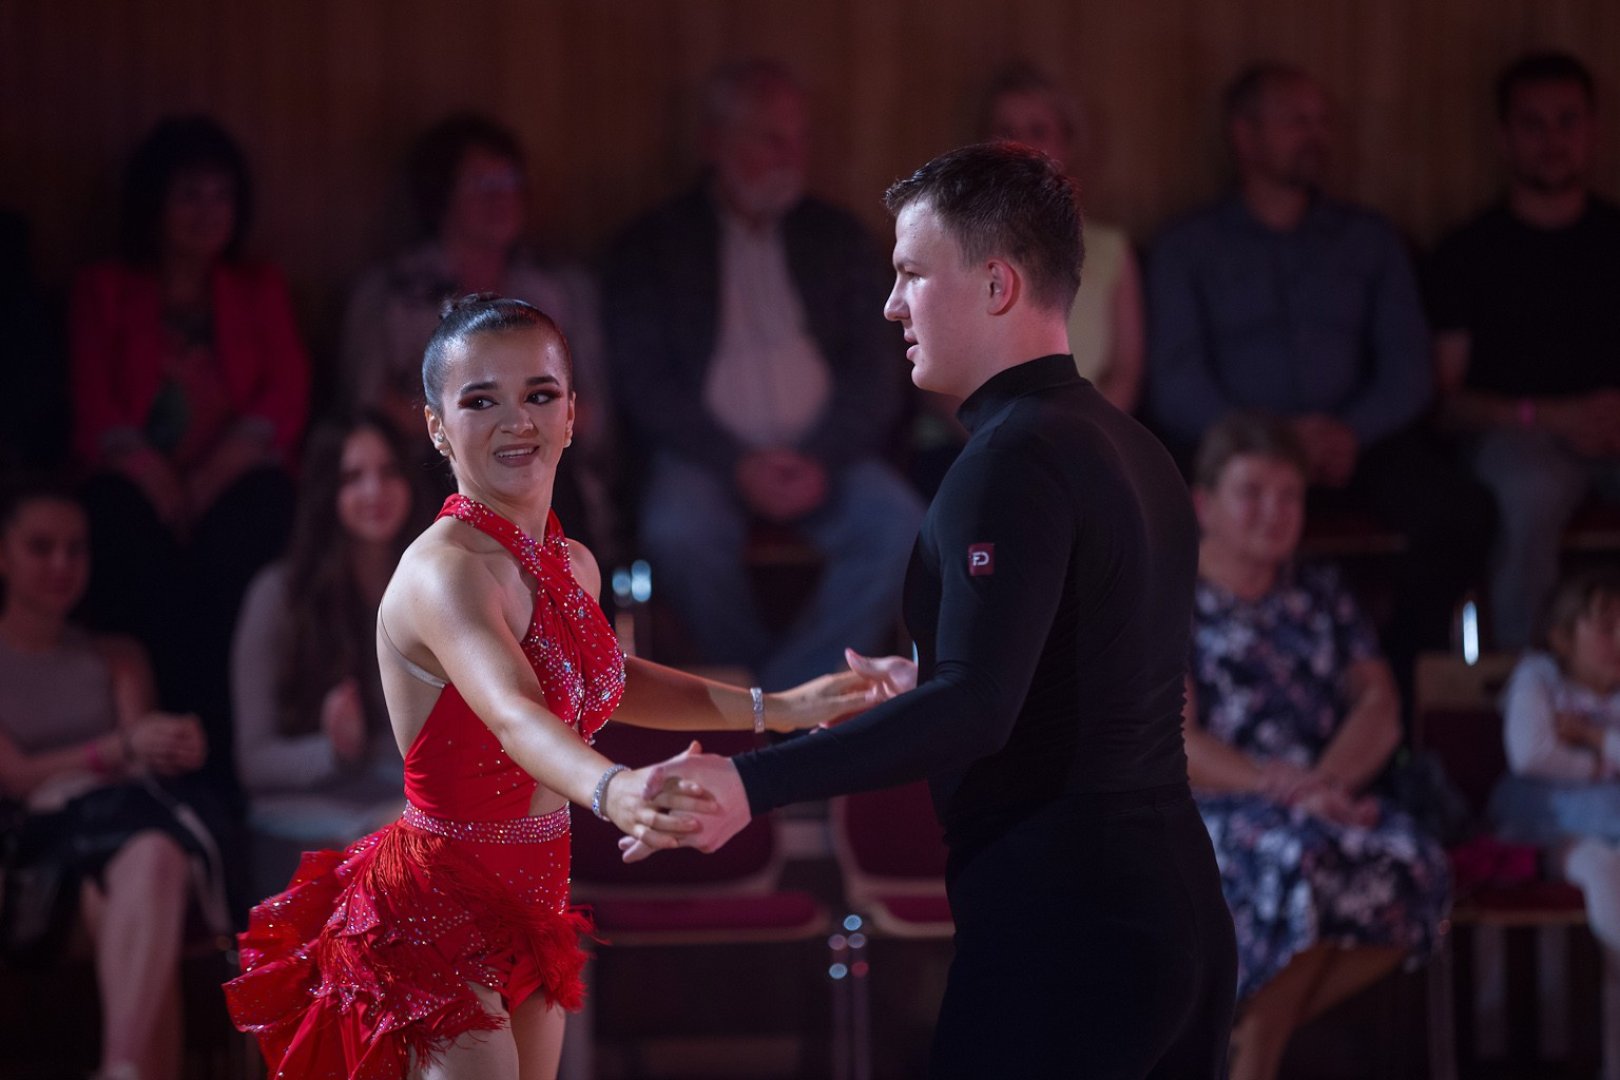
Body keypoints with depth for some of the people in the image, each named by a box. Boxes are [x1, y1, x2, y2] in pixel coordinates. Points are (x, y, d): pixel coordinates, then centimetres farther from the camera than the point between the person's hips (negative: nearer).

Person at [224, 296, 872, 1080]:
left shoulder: (573, 566, 6)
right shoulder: (444, 570, -22)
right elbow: (512, 713, -41)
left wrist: (774, 710, 25)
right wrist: (614, 792, -60)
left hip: (525, 910, 8)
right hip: (437, 912, -8)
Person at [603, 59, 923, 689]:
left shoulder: (837, 240, 15)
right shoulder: (651, 247, 7)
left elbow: (872, 371, 8)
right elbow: (643, 383, -1)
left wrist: (821, 460, -11)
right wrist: (737, 465, -14)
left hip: (823, 458, 2)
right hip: (706, 458, -2)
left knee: (897, 526, -29)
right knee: (678, 534, -35)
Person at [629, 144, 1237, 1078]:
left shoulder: (1013, 462, -15)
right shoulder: (1134, 449, 15)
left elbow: (973, 712, -25)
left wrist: (752, 784, -30)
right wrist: (935, 688, 42)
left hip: (1059, 932, -10)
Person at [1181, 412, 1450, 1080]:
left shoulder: (1320, 597, 22)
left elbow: (1380, 710, 7)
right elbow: (1173, 746, -9)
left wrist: (1326, 783, -16)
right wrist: (1288, 790, -24)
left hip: (1321, 817, 5)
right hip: (1200, 818, -5)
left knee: (1417, 869, -29)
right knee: (1300, 857, -39)